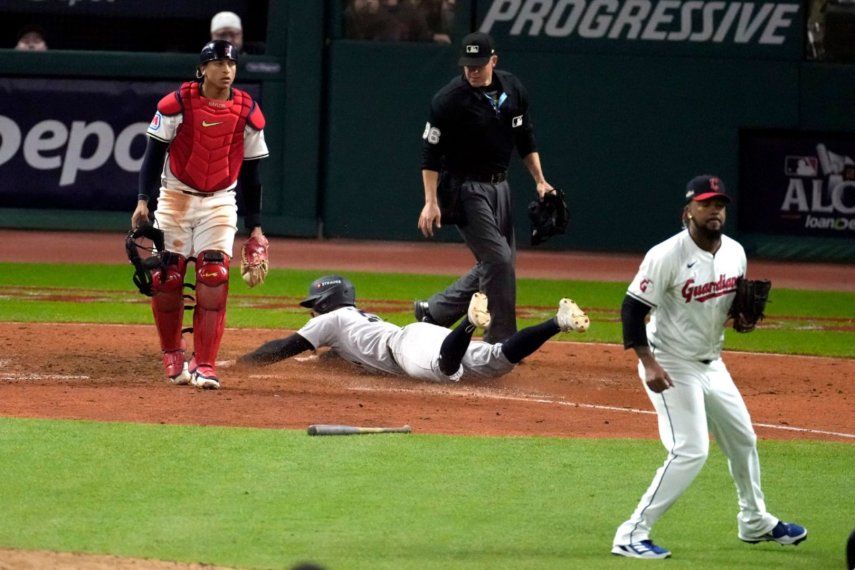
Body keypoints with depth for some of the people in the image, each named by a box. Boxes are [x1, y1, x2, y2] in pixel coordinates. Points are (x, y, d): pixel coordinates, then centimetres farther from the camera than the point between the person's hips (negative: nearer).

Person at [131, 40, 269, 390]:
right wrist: (143, 199, -17)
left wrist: (255, 227, 5)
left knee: (214, 279, -13)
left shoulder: (248, 113, -2)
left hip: (219, 203, 1)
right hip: (176, 199, -1)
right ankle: (172, 355, 17)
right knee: (166, 279, -4)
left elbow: (250, 173, 5)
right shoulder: (177, 104, -9)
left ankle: (204, 365, -12)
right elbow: (154, 153, -6)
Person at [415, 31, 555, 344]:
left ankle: (433, 311, 21)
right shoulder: (449, 99, -16)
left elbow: (525, 139, 13)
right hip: (466, 187, -7)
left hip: (499, 186, 7)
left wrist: (540, 181, 6)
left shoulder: (513, 90, 2)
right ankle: (502, 340, -6)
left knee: (497, 263, 9)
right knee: (498, 260, -14)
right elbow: (431, 153, -13)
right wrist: (431, 202, -18)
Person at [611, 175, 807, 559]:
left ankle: (755, 522, 41)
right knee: (690, 451, -18)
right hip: (672, 367, -8)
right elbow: (633, 308, -20)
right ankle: (632, 535, -14)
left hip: (712, 365, 8)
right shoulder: (667, 255, -21)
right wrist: (648, 364, -28)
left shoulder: (735, 253, 1)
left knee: (742, 439, 20)